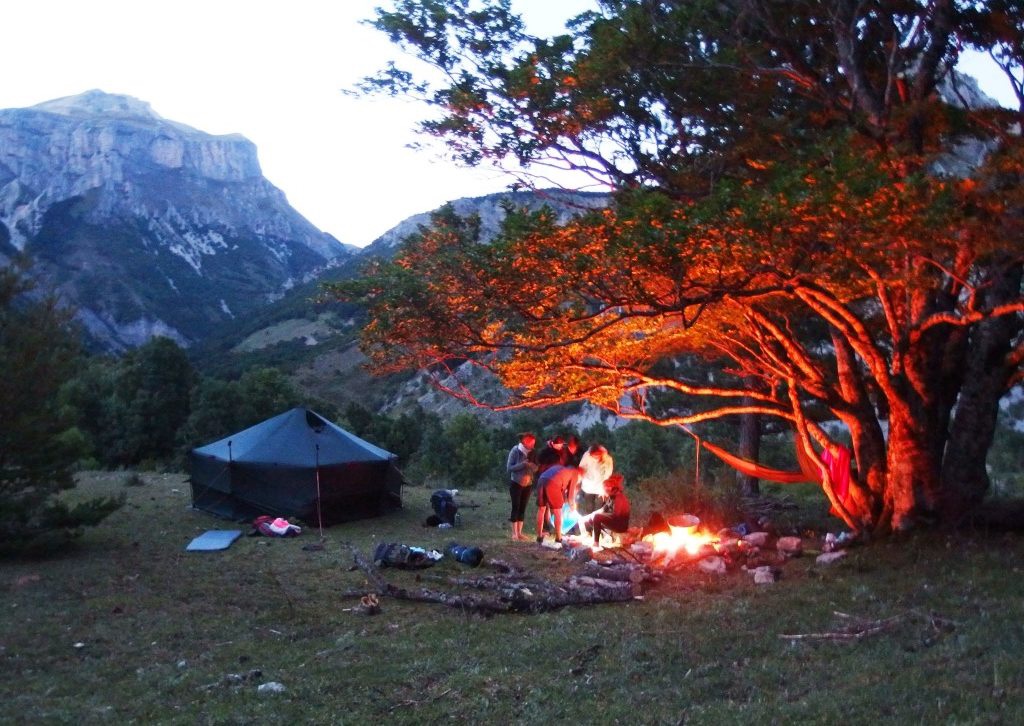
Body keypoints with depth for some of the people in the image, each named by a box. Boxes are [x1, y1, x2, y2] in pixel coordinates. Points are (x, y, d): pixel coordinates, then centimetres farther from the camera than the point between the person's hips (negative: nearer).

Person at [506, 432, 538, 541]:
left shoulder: (532, 453, 1)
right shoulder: (515, 451, -11)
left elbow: (536, 468, 3)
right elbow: (509, 467, -14)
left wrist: (531, 465, -19)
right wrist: (522, 464, -25)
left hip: (528, 484, 4)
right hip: (516, 483, -4)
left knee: (523, 508, 5)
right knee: (516, 507, -6)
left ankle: (520, 532, 10)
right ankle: (514, 533, -2)